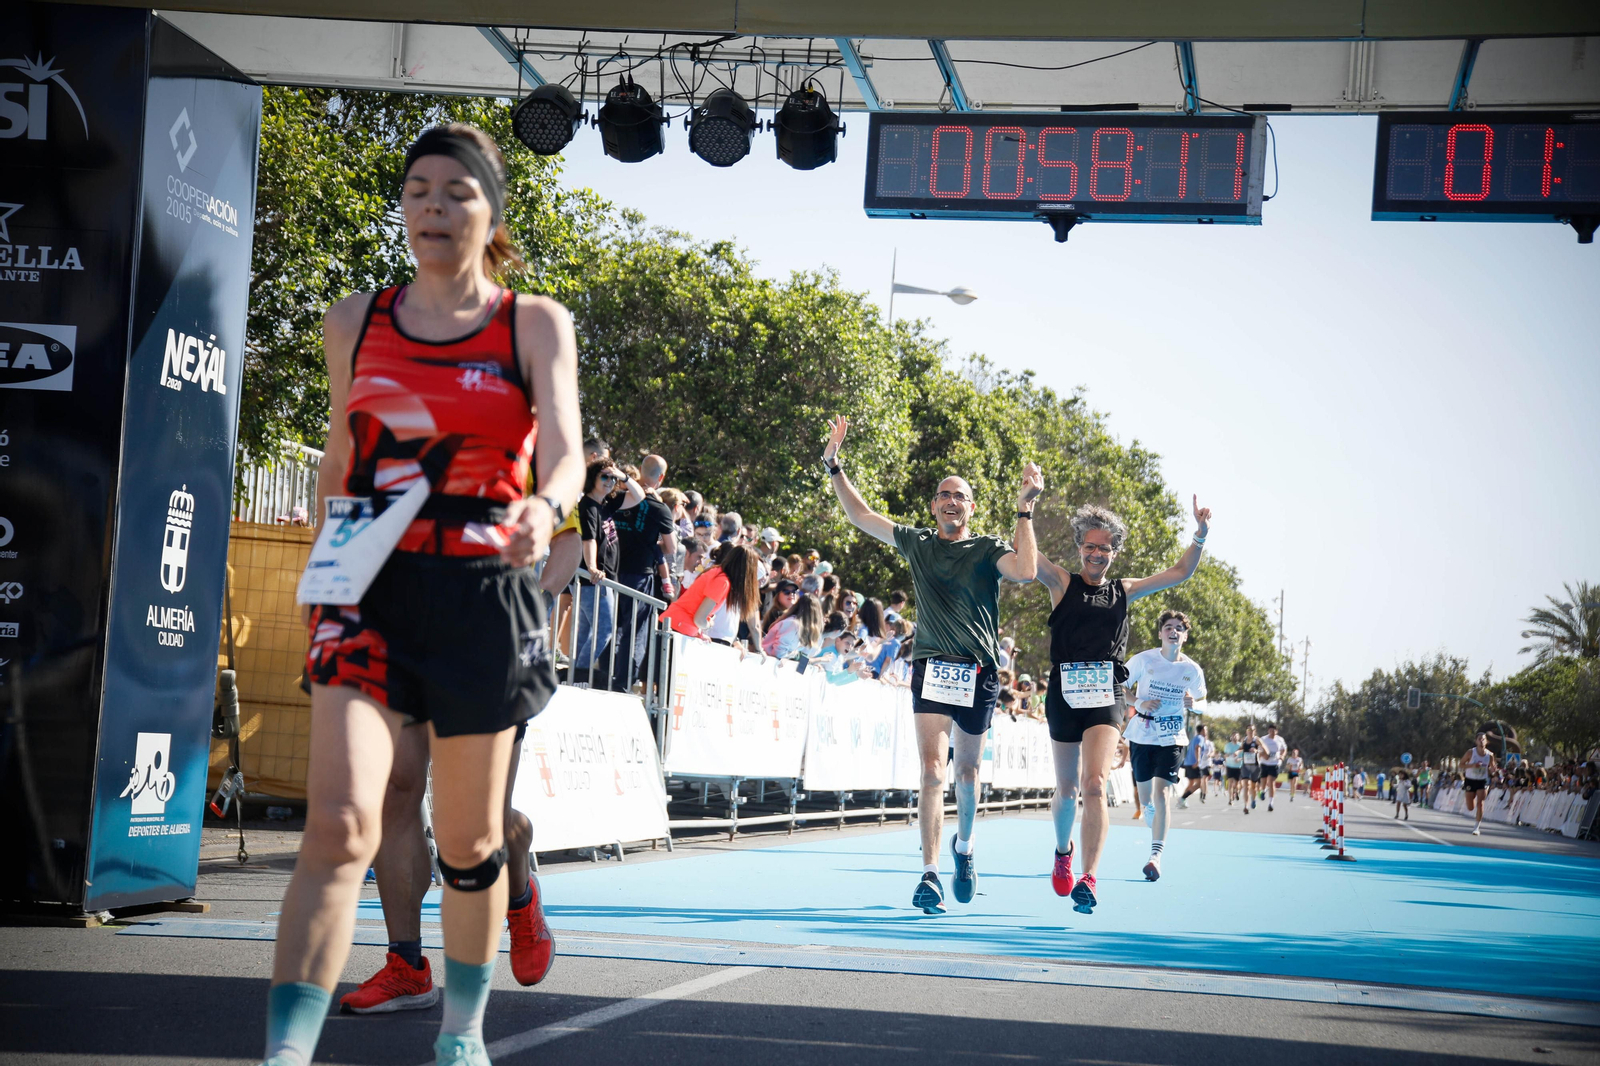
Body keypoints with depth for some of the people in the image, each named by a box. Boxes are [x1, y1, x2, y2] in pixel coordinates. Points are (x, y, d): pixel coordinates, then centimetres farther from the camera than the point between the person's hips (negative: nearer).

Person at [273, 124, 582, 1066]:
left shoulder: (535, 325, 3)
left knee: (470, 840, 10)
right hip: (369, 592, 1)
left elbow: (564, 451, -11)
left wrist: (544, 508, -32)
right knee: (340, 823, -17)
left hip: (483, 594, 0)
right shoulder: (355, 322, 11)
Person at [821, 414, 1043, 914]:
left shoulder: (987, 549, 1)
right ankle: (930, 874, -14)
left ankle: (964, 846, 39)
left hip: (978, 671, -1)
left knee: (967, 770, 12)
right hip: (932, 667, 1)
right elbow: (859, 515, 16)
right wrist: (834, 466, 9)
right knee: (933, 770, -11)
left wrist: (1025, 509, -20)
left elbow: (1024, 571, -20)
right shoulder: (917, 543, 10)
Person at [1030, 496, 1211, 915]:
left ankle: (1088, 880, -24)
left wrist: (1200, 535, 11)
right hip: (1065, 692, 0)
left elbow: (1180, 572, 22)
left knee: (1094, 785, -18)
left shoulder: (1123, 591, 14)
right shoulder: (1062, 583, 6)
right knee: (1067, 789, 13)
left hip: (1106, 695, 0)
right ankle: (1063, 851, 43)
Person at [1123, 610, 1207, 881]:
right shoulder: (1144, 660, -4)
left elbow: (1201, 703, 14)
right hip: (1142, 736, 1)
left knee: (1162, 791, -17)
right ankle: (1155, 826, 43)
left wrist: (1192, 704, -10)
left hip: (1172, 739, -1)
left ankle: (1156, 856, -23)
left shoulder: (1192, 670, -1)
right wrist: (1139, 703, -15)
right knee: (1145, 796, 10)